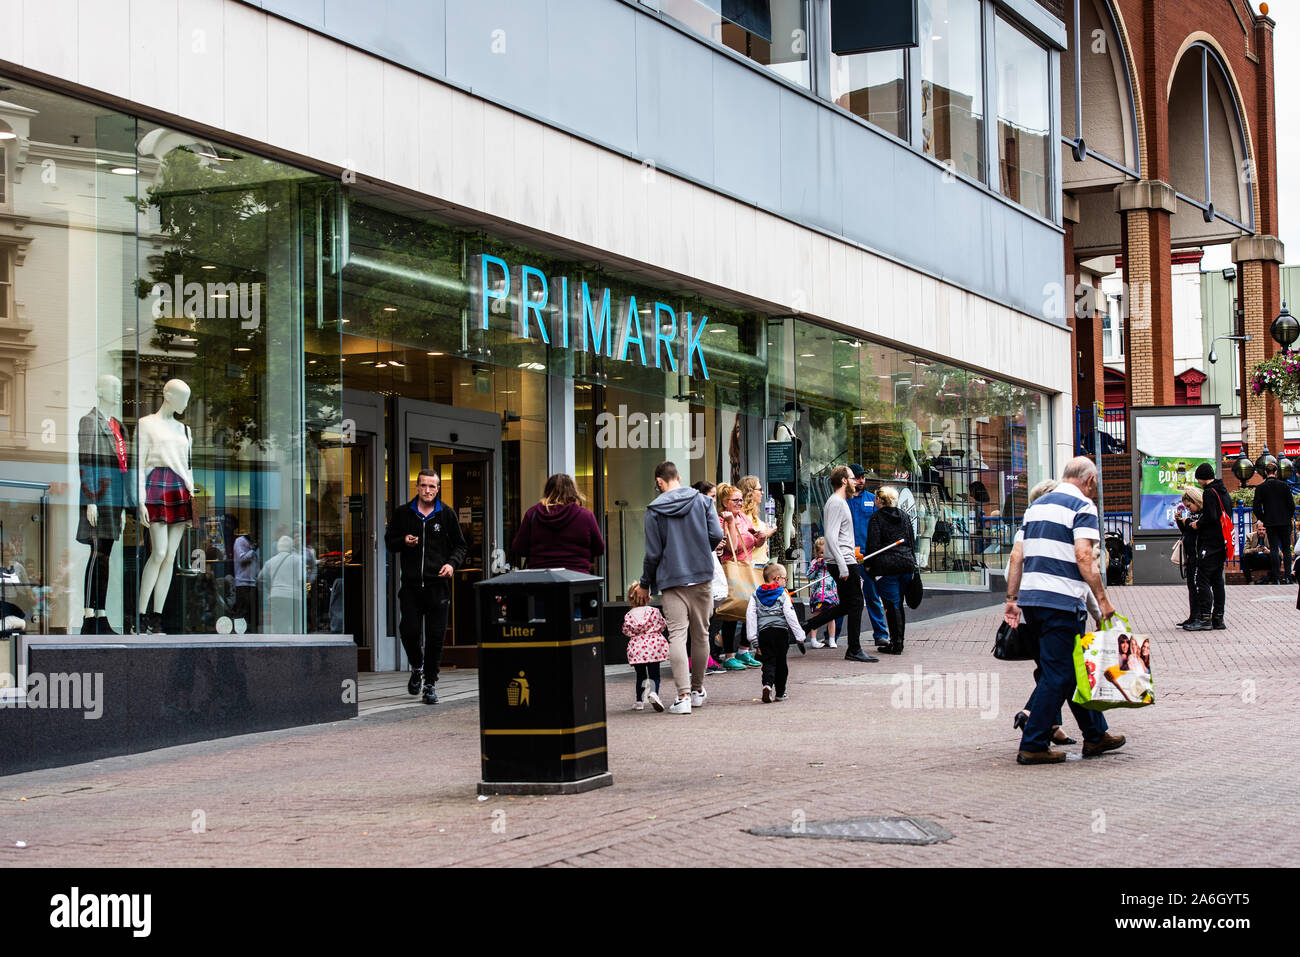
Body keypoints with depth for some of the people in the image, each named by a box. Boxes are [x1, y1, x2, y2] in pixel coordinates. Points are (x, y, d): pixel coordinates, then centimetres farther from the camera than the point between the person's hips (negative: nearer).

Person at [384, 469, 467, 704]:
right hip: (411, 585, 1)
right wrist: (403, 542, -5)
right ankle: (417, 666, 23)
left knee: (436, 636, -1)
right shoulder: (403, 513, 8)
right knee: (409, 631, -7)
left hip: (438, 585, -1)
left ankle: (430, 683, 11)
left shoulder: (447, 514, 6)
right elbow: (389, 541, 17)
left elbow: (460, 546, 11)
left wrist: (452, 563, -9)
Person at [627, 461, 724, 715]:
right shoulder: (703, 501, 4)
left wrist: (645, 584, 12)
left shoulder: (655, 509, -1)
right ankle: (697, 690, 26)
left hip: (671, 581, -2)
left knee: (677, 635, -7)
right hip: (702, 577, 2)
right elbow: (716, 535, -4)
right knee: (700, 634, 14)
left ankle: (683, 696, -17)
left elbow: (653, 553, -1)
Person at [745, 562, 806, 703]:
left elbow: (750, 615, 2)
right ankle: (780, 692, 15)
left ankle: (767, 684, -26)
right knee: (781, 661, 10)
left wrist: (752, 637, 2)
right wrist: (799, 637, -2)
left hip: (764, 632, 2)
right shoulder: (783, 595, -1)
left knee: (768, 661, 1)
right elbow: (790, 616, -5)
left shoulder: (755, 595, 8)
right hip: (781, 631, -2)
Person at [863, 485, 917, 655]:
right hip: (907, 565, 5)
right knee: (899, 604, 14)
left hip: (886, 567, -5)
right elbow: (912, 542, 16)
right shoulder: (904, 517, 13)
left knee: (892, 604, -4)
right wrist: (911, 563, 22)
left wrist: (868, 564, -1)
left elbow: (873, 544, -9)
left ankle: (896, 644, -7)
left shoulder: (877, 518, -4)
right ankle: (899, 640, 17)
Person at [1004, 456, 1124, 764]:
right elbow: (1083, 556, -15)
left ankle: (1095, 735, 25)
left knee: (1073, 669, 17)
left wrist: (1012, 598, 18)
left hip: (1030, 598, 8)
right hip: (1062, 600, -8)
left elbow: (1017, 556, 16)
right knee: (1058, 674, -3)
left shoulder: (1037, 506, 19)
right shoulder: (1083, 507, -4)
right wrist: (1102, 600, -14)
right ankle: (1032, 745, -5)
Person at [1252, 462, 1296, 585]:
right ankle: (1287, 577, 3)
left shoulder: (1260, 488, -3)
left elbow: (1256, 508, -5)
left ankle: (1276, 578, -2)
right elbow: (1291, 504, -5)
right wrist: (1289, 517, 10)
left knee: (1274, 549, 3)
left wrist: (1263, 519, 8)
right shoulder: (1283, 485, -4)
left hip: (1270, 523, 0)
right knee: (1286, 549, 8)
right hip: (1285, 522, 0)